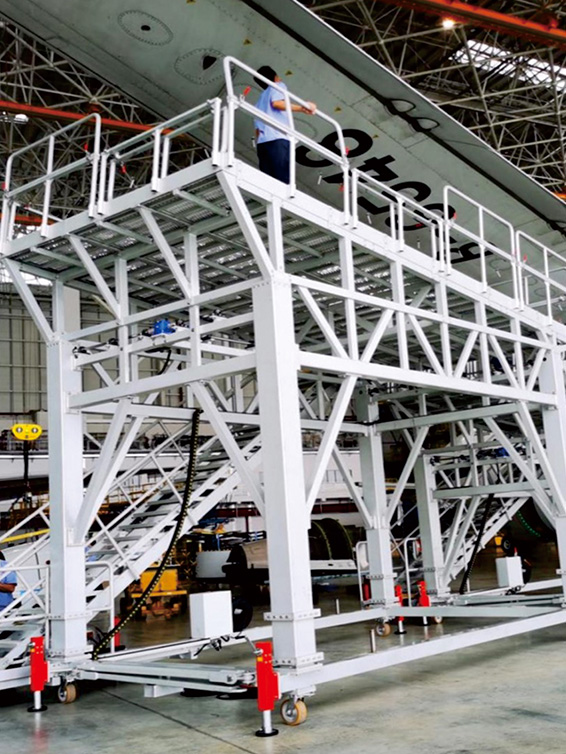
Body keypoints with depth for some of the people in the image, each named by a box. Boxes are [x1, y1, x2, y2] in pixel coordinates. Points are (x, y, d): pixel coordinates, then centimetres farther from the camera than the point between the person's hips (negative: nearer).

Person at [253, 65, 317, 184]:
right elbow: (277, 103, -7)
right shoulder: (278, 86, 16)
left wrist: (258, 144, 20)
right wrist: (302, 108, -8)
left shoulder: (261, 98, 34)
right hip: (277, 139, -7)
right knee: (283, 180, -18)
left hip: (262, 141, 7)